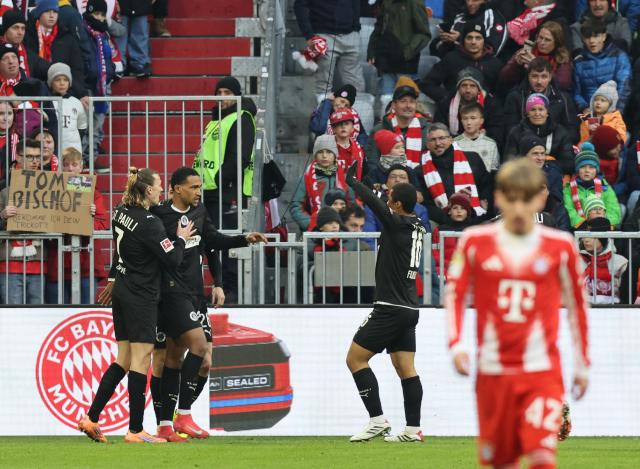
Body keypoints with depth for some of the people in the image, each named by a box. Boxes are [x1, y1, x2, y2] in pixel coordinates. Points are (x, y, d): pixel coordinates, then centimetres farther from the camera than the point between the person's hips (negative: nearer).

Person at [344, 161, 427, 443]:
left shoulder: (397, 224, -13)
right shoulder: (417, 228, 11)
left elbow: (373, 202, -15)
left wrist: (351, 181, 0)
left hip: (390, 310, -9)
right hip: (409, 309, 9)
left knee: (355, 358, -2)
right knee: (406, 368, 8)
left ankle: (377, 420, -8)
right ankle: (413, 428, 3)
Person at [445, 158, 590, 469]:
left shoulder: (560, 247, 0)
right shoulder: (475, 242, 0)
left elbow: (577, 304, 10)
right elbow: (455, 295, 7)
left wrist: (582, 364, 13)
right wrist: (456, 344, -7)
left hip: (542, 371, -1)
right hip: (493, 371, 1)